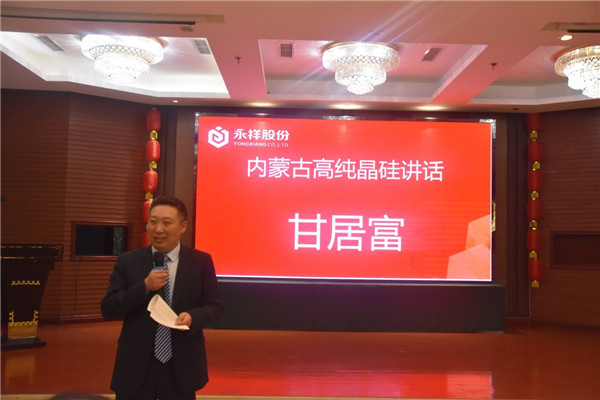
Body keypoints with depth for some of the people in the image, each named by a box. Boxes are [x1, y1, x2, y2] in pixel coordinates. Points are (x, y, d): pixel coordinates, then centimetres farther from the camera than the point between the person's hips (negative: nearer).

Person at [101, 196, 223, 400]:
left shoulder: (201, 261, -2)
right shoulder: (127, 261, -1)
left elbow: (214, 307, 1)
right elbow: (107, 310, -3)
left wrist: (192, 317, -20)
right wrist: (144, 287, -17)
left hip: (182, 367, 0)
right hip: (135, 367, 0)